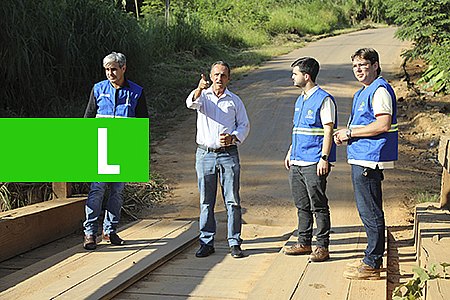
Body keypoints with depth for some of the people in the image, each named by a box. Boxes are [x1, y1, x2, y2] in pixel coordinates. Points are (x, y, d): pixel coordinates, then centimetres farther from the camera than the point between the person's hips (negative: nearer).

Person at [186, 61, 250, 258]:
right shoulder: (203, 96, 6)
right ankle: (206, 243, 13)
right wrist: (199, 89, -38)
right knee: (206, 201, 5)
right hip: (205, 154, 0)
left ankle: (234, 242, 8)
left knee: (233, 200, 0)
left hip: (228, 154, 0)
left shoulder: (235, 101, 10)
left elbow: (244, 125, 11)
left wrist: (233, 137, -10)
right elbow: (191, 103, -17)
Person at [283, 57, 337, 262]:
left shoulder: (324, 99, -10)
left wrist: (324, 158, -19)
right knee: (302, 206, 14)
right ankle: (304, 243, 23)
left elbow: (328, 131, -14)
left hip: (314, 163, -9)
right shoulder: (300, 100, 17)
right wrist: (290, 153, 21)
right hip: (297, 163, 9)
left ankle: (322, 247, 6)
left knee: (319, 207, -1)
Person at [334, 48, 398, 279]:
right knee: (367, 212, 16)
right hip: (361, 158, 11)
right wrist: (345, 135, 9)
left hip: (369, 161, -11)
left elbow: (384, 124, -23)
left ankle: (371, 265, 1)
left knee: (371, 213, -5)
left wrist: (350, 132, -15)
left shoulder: (380, 90, -12)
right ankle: (373, 258, 26)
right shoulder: (361, 94, 20)